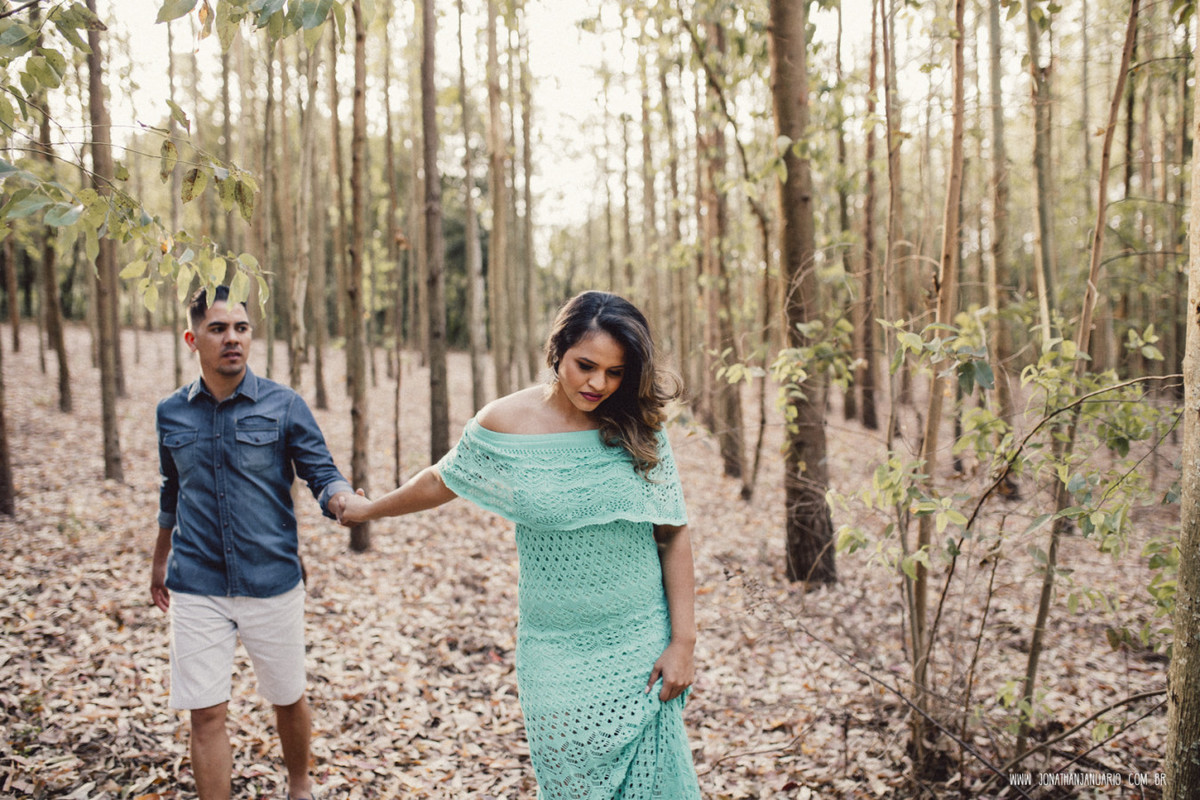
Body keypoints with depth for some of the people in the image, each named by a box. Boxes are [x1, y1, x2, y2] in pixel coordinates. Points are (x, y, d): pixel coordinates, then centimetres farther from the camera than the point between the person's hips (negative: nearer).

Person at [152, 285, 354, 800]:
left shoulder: (284, 406, -4)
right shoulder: (172, 414, 4)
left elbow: (322, 475, -6)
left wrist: (343, 500, -30)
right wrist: (159, 562, 27)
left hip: (272, 583, -1)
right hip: (197, 588, 1)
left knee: (288, 700, 14)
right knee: (206, 715, -1)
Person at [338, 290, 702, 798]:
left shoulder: (640, 431, -3)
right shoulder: (506, 423, -5)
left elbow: (674, 537, 1)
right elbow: (440, 481, 14)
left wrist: (684, 641, -2)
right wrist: (368, 510, 28)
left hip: (640, 648, 1)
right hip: (556, 657, -1)